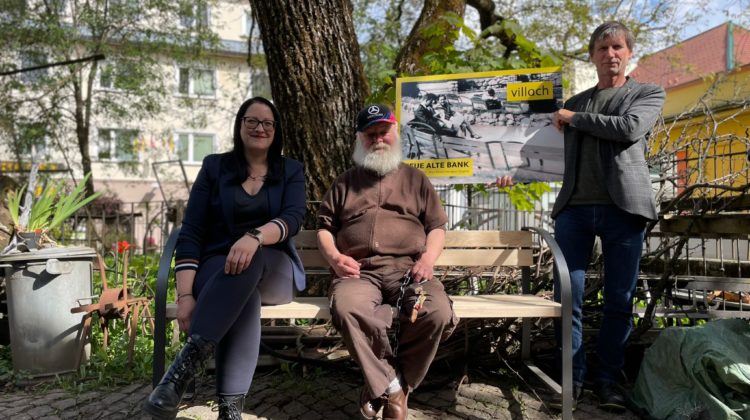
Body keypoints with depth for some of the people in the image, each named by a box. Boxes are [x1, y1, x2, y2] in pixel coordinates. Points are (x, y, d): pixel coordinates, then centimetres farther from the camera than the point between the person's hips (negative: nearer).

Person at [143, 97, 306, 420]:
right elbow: (191, 233, -1)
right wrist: (185, 295, -17)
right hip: (217, 267, 0)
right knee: (245, 296, -39)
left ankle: (184, 366, -44)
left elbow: (293, 218, -11)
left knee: (249, 262, -38)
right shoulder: (214, 167, 8)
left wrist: (255, 237, -36)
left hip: (274, 271, 1)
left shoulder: (291, 171, 11)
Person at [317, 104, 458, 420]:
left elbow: (437, 225, 17)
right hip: (359, 271, 0)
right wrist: (334, 257, 0)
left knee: (437, 312, -32)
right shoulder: (345, 182, 22)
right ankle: (392, 388, -18)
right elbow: (324, 226, 21)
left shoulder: (415, 179, 21)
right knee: (346, 308, -37)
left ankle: (390, 386, -9)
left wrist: (428, 257, -3)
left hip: (407, 267, 1)